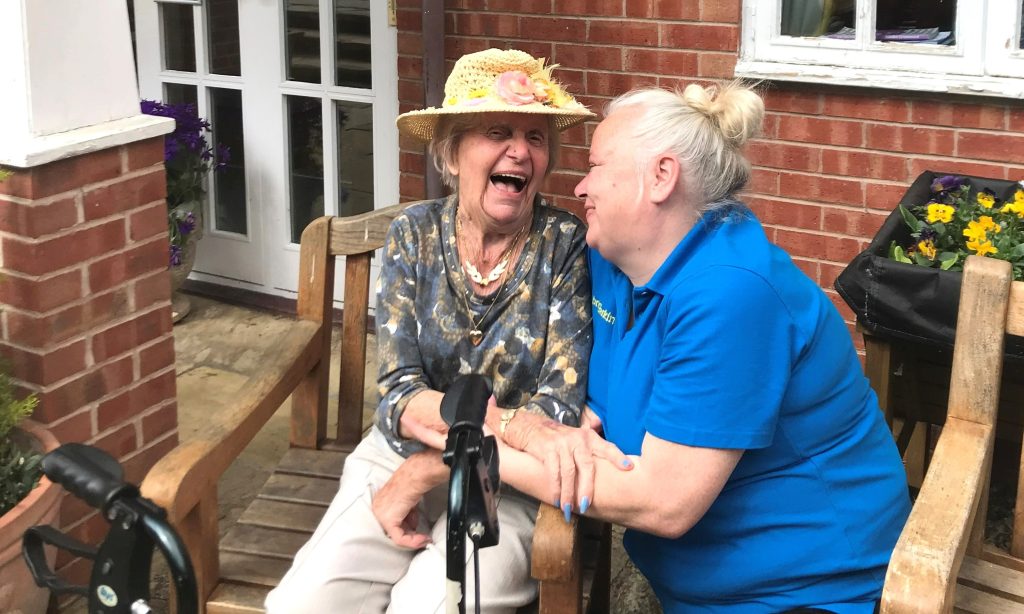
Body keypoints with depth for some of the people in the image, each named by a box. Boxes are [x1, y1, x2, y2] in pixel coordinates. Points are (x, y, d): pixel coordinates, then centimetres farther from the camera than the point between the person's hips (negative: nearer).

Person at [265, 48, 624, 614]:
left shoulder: (565, 247, -10)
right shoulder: (414, 236, -3)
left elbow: (561, 406, -13)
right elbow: (400, 395, -10)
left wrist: (423, 475, -18)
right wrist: (514, 424, -29)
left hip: (510, 483, -2)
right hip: (398, 457, 2)